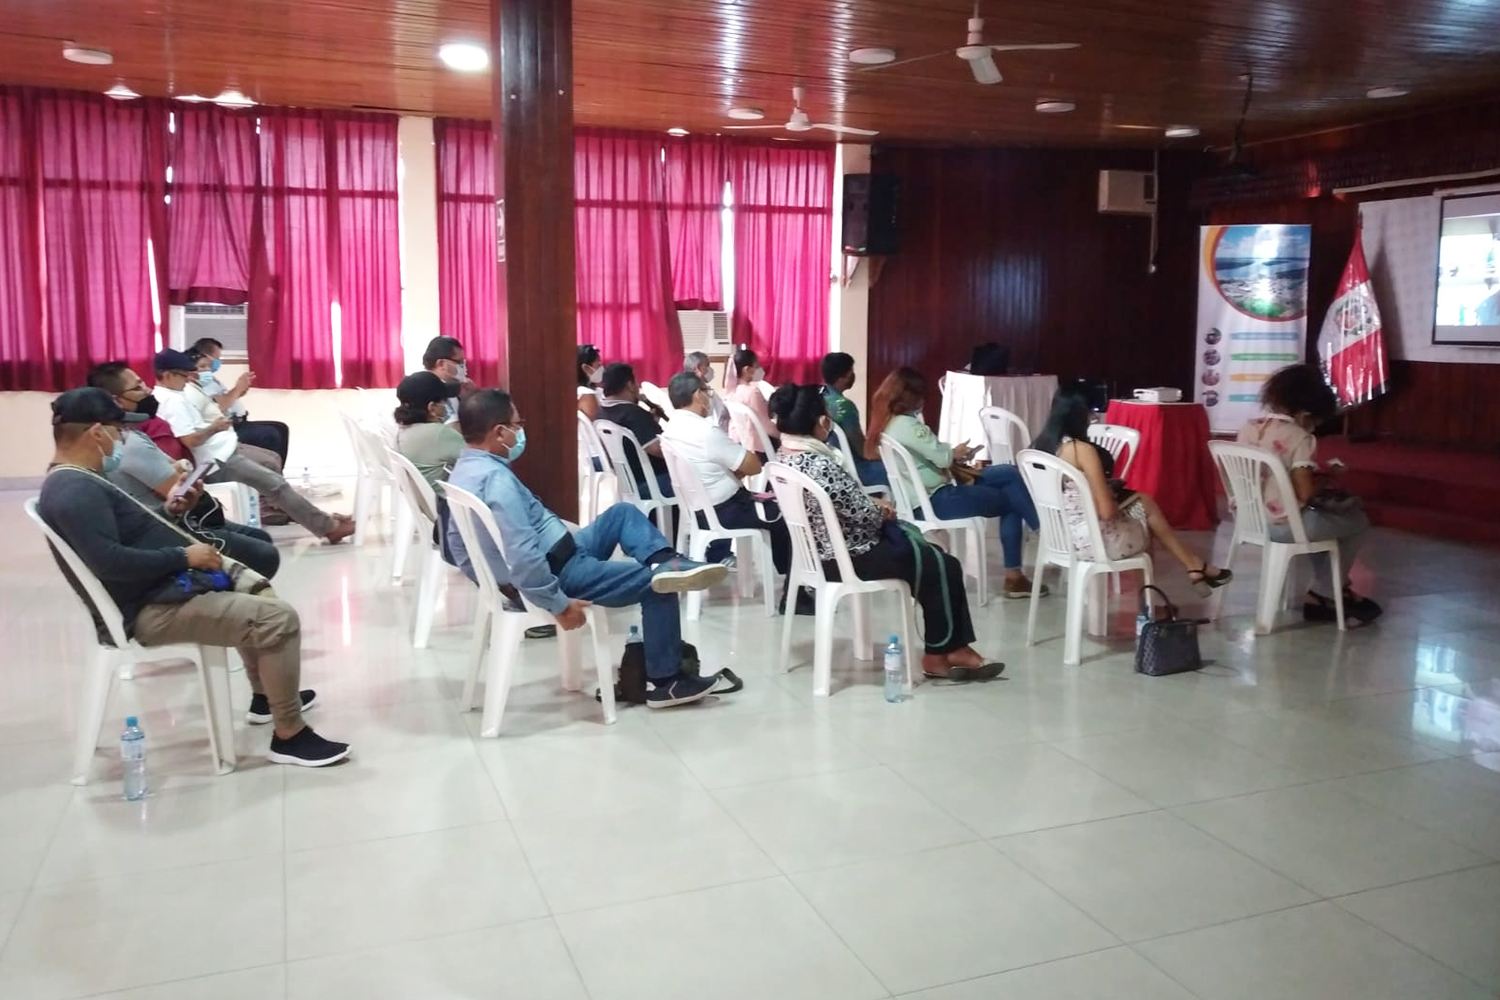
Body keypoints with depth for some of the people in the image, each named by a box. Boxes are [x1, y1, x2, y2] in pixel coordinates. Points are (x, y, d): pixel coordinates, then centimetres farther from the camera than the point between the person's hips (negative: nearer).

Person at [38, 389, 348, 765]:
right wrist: (184, 556, -21)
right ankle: (289, 735, -12)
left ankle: (266, 697, 34)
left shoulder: (75, 481, 14)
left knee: (253, 586, 28)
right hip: (151, 608, -12)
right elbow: (111, 563, -31)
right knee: (278, 617, -21)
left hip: (160, 586, 12)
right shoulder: (75, 492, -21)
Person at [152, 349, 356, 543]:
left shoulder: (166, 396, 11)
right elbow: (190, 440, -28)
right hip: (217, 461, -11)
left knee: (272, 461, 19)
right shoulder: (172, 401, -21)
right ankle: (329, 527, -13)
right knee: (275, 483, -14)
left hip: (221, 449, 11)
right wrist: (214, 428, -12)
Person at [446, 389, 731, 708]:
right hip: (555, 571, -11)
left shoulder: (467, 468, 7)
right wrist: (559, 604, -23)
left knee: (622, 512, 20)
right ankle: (665, 681, 8)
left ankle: (663, 562, -7)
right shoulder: (496, 479, -26)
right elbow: (522, 557, -32)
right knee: (659, 585, -2)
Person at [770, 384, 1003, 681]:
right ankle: (941, 653, 19)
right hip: (845, 558, -10)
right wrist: (881, 511, 0)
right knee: (943, 566, 4)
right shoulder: (820, 466, -30)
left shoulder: (783, 457, 1)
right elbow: (865, 515, -22)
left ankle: (950, 647, 19)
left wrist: (873, 505, 5)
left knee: (926, 550, 18)